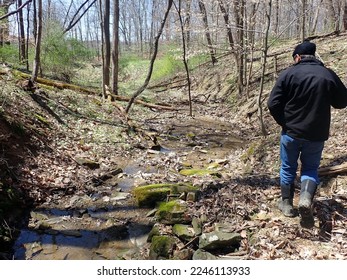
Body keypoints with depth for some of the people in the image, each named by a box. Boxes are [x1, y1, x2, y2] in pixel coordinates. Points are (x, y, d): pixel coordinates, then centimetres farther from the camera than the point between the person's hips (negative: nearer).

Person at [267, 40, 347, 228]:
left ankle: (287, 204, 25)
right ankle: (306, 198, -8)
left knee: (288, 168, 16)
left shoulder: (288, 74, -9)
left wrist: (283, 122, 3)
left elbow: (273, 104, -12)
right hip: (317, 134, 1)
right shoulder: (329, 75, -3)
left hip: (291, 131, -1)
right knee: (310, 168, 16)